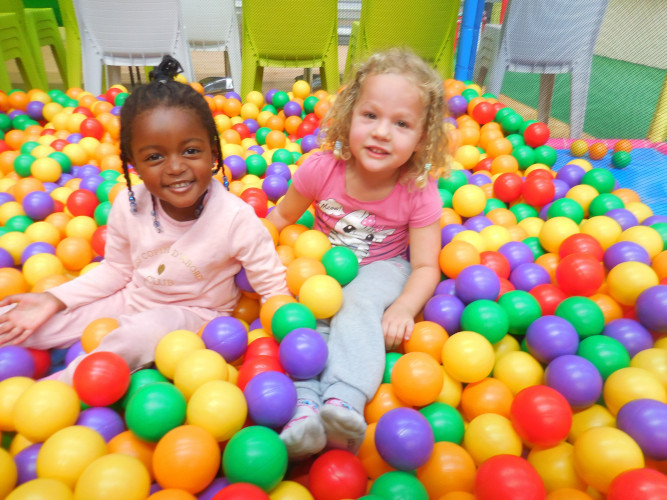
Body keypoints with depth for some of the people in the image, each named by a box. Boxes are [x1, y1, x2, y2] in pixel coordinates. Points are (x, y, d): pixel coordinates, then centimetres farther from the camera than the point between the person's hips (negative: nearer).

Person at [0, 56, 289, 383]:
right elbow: (114, 271, 3)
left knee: (140, 334, -37)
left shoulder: (235, 218, -27)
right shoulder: (128, 206, -13)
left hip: (194, 315, -4)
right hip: (131, 301, 4)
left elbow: (272, 286, -18)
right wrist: (54, 300, -5)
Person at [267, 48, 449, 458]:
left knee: (358, 304, -31)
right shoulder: (322, 168, -17)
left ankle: (344, 401, -38)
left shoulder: (419, 191, -19)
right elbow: (283, 215, 1)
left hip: (382, 267, -2)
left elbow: (426, 266, -16)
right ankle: (305, 405, -30)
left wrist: (404, 306, -33)